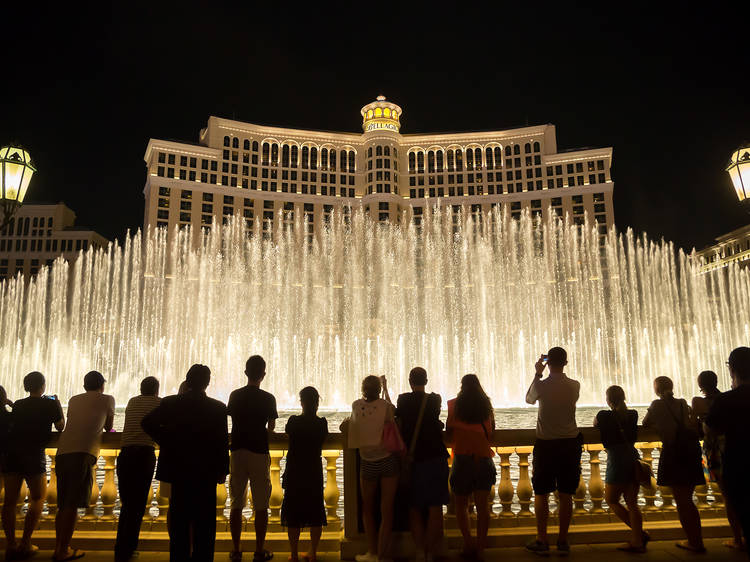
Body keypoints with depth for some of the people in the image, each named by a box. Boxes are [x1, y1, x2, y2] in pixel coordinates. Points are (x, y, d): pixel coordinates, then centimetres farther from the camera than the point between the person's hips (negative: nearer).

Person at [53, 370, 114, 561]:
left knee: (63, 504, 13)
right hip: (83, 453, -5)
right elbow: (108, 427, 23)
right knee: (73, 504, -4)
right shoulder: (107, 399, 12)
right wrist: (105, 426, 46)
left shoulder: (74, 400, 25)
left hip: (62, 452, 6)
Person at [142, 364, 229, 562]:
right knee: (204, 522, 8)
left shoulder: (170, 403, -3)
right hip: (206, 472, -2)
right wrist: (223, 470, 1)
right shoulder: (218, 407, -7)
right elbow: (222, 442, -7)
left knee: (180, 520, 12)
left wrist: (166, 441, 2)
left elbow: (147, 423, -9)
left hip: (178, 470, 2)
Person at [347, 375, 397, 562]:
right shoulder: (385, 405, -9)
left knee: (368, 509, 17)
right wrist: (385, 387, 23)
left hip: (368, 464, 1)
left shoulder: (356, 405, -6)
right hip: (388, 461, -1)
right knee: (387, 510, 6)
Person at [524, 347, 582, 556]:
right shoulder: (575, 386, -2)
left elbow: (529, 399, 10)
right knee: (566, 495, 9)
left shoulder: (541, 385, -11)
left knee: (541, 494, 8)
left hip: (546, 445, -3)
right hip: (570, 444, 3)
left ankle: (542, 541, 11)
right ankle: (563, 541, 15)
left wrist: (537, 374, 14)